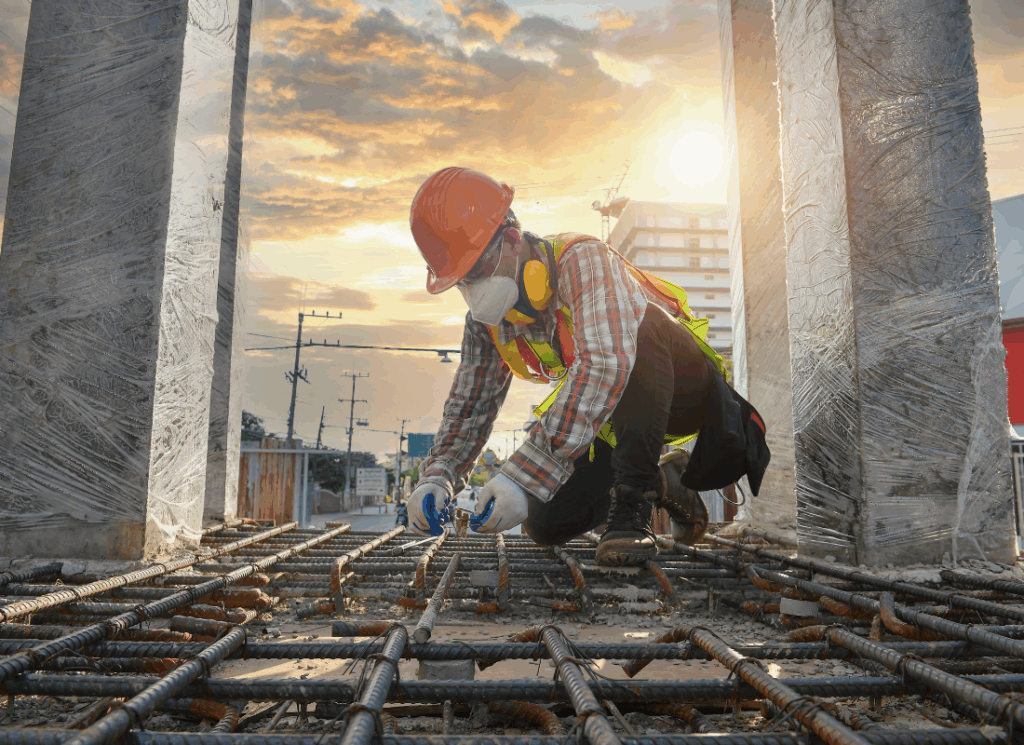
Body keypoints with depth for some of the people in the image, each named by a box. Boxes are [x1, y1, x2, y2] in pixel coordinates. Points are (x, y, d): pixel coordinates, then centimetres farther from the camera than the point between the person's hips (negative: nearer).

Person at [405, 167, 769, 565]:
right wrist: (436, 477, -21)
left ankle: (633, 502, -28)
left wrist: (522, 473, -49)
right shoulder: (485, 322, -6)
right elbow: (469, 408, 0)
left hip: (687, 388, -6)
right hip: (624, 414, 7)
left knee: (638, 329, -38)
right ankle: (661, 482, 18)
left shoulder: (581, 258, -30)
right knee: (545, 525, -4)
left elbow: (605, 364, -45)